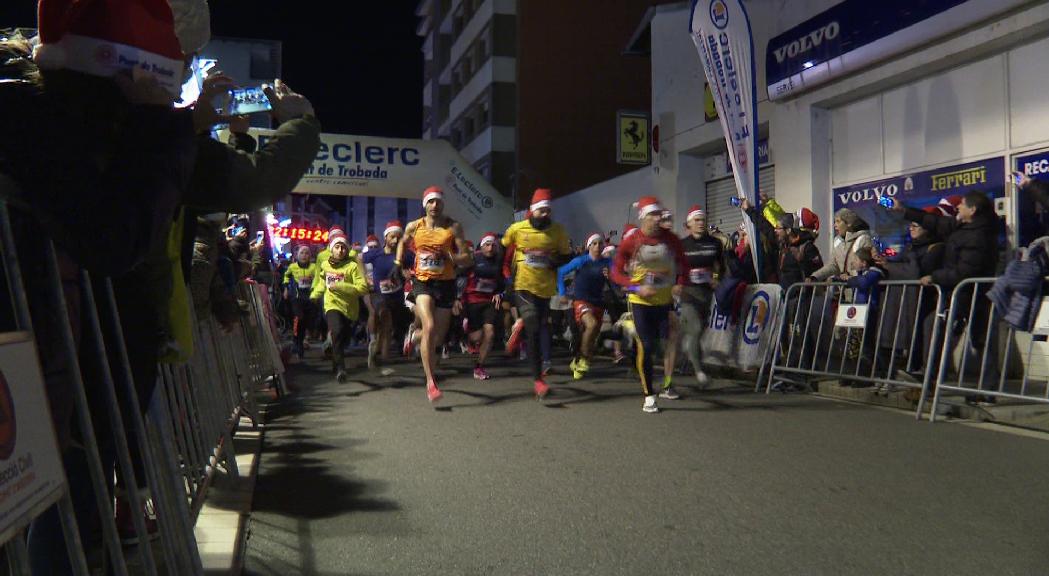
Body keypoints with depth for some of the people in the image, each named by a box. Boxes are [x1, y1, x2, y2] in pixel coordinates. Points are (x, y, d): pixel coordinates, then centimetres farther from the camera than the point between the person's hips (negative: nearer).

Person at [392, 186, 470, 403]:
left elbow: (466, 258, -4)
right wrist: (398, 263, 17)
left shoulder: (453, 228, -2)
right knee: (429, 327, -22)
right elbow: (403, 242, 26)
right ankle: (430, 381, -17)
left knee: (439, 336, 8)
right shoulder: (414, 227, 3)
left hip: (446, 283, 1)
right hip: (422, 281, -1)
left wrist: (449, 258, -21)